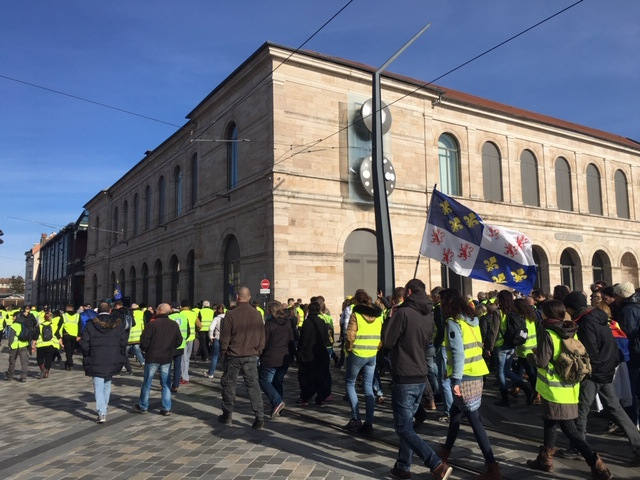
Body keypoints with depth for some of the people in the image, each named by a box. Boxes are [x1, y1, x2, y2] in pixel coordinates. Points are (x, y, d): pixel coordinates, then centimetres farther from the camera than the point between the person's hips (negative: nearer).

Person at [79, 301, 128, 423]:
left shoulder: (91, 324, -5)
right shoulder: (118, 324, -2)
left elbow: (84, 343, -5)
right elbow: (123, 342, -3)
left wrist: (87, 356, 10)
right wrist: (120, 355, 10)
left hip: (96, 361, -2)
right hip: (112, 360, 2)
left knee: (98, 386, 1)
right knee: (107, 383, 21)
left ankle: (101, 413, -7)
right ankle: (104, 407, 30)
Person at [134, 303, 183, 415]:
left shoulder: (152, 324, -13)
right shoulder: (174, 325, 2)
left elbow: (144, 340, -12)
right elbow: (179, 341, 7)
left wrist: (144, 349, 7)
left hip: (152, 357, -3)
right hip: (167, 358, 3)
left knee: (147, 383, 11)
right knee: (166, 384, 9)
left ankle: (143, 407, 22)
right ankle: (166, 408, 8)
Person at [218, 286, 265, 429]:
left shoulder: (231, 315, -12)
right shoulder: (257, 314, -1)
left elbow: (224, 338, -7)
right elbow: (262, 336, 5)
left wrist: (223, 353, 6)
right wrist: (258, 352, 14)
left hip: (233, 356, -2)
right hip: (251, 356, 2)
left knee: (229, 385, 13)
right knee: (253, 385, 5)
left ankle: (227, 416, 23)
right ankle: (259, 417, -1)